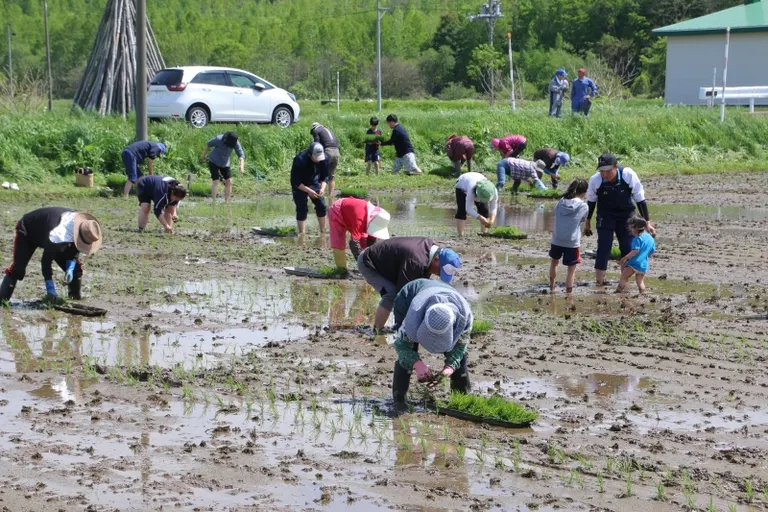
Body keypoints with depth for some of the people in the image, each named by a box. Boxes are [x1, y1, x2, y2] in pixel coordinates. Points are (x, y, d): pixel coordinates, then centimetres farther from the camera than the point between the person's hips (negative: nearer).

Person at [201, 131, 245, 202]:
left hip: (225, 164, 4)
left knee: (229, 181, -3)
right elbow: (209, 144, -9)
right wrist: (204, 155, 4)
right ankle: (214, 201, -8)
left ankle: (227, 201, 4)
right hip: (214, 163, -4)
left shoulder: (235, 143, -19)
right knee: (216, 181, -13)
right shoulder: (219, 139, -27)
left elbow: (241, 154, -18)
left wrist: (242, 165, -35)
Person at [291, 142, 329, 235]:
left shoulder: (324, 158, -21)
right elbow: (295, 182, -28)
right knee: (302, 210, -12)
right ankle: (302, 235, -8)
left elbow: (325, 176, -7)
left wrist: (323, 188, -25)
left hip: (314, 182, 5)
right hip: (300, 185, -5)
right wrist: (309, 191, -35)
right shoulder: (299, 160, -35)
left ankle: (323, 233, 14)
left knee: (321, 207, 2)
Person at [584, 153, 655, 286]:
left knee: (628, 249, 4)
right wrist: (588, 223, 8)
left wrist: (647, 222, -9)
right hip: (605, 217, -1)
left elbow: (640, 199, -12)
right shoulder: (595, 180, -22)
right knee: (603, 249, -10)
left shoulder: (629, 175, -24)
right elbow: (591, 202, -2)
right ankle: (599, 282, -5)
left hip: (626, 216, 1)